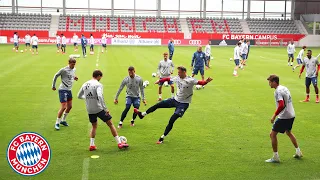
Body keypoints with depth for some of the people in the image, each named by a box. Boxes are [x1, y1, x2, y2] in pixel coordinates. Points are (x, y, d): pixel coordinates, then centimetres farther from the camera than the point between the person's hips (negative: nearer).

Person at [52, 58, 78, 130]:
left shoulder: (74, 69, 7)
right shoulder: (63, 70, -15)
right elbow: (55, 76, -5)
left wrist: (74, 78, 3)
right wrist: (53, 86, 1)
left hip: (69, 90, 8)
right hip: (63, 90, -8)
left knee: (69, 106, 13)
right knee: (63, 107, -12)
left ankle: (63, 120, 31)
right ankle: (57, 123, -1)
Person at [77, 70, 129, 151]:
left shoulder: (85, 84, 8)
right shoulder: (98, 85, -12)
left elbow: (79, 96, 17)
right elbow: (100, 96, -26)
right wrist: (105, 109, -24)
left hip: (89, 110, 6)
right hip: (99, 109, -6)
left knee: (94, 126, 24)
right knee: (110, 124, 5)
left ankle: (91, 145, 14)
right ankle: (119, 143, 6)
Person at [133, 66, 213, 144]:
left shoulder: (190, 80, -20)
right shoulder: (177, 78, 0)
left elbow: (200, 82, -30)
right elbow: (168, 79, 16)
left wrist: (206, 81, -51)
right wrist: (160, 80, 27)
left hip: (183, 104, -7)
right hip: (175, 100, 7)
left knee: (172, 120, -10)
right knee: (158, 105, 9)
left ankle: (162, 138, 4)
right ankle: (142, 114, 29)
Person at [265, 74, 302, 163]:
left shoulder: (278, 91, -18)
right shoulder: (284, 88, 10)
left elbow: (281, 105, -30)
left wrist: (274, 115, -22)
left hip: (284, 117, -10)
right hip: (291, 115, 10)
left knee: (273, 134, -2)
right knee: (289, 132, 29)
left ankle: (275, 157, 1)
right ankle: (298, 152, 36)